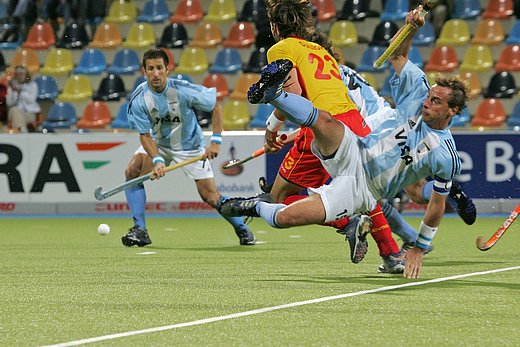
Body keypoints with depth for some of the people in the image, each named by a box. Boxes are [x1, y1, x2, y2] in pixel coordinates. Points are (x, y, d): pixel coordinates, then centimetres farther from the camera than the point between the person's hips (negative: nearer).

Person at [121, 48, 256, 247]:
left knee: (210, 196, -7)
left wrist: (216, 141, -19)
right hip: (159, 144, 3)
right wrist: (157, 160, -34)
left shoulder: (183, 91, -26)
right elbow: (145, 135, -17)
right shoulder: (139, 99, -20)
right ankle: (140, 230, -14)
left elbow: (216, 105, -13)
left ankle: (242, 229, 17)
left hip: (190, 146, -3)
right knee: (132, 171, -20)